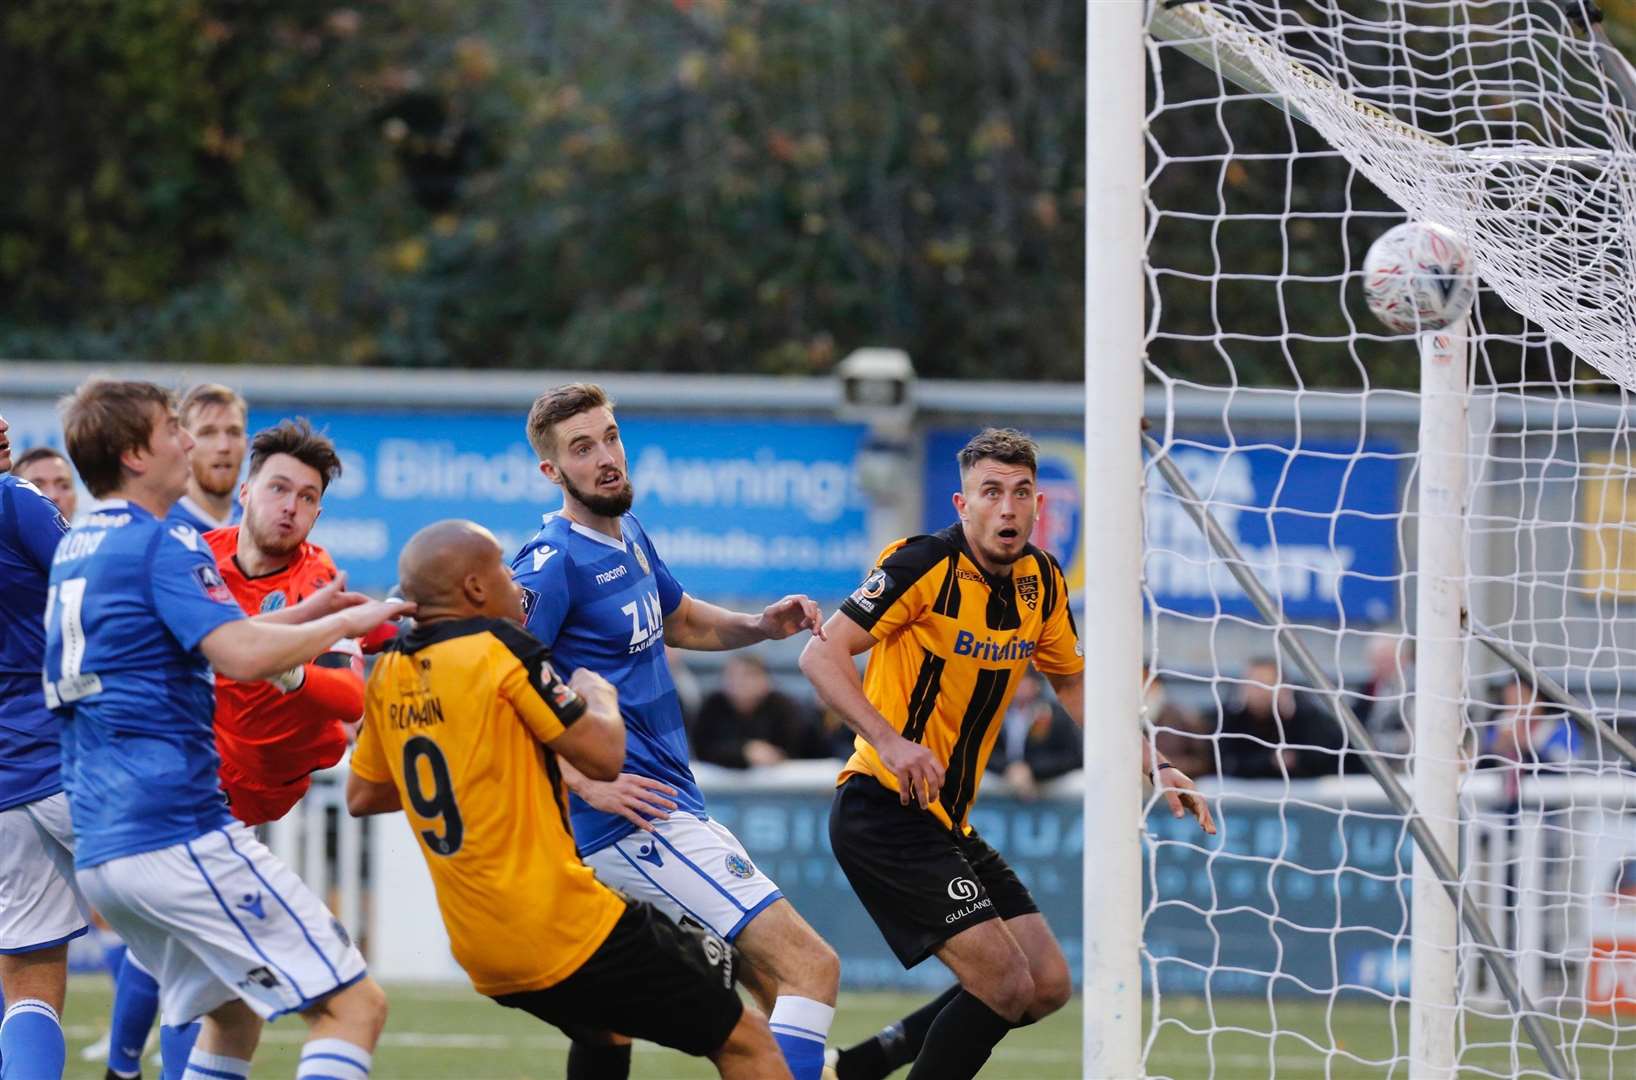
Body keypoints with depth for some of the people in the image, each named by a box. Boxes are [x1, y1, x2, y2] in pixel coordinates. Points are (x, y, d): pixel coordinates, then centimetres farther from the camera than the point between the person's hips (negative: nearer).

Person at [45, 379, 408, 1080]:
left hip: (97, 853, 9)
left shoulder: (73, 550, 18)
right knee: (354, 1005, -9)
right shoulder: (160, 546, -10)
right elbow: (242, 655, -23)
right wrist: (345, 622, -8)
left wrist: (302, 614, 27)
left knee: (233, 1011, 26)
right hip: (180, 833, -9)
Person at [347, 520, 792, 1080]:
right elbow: (604, 757, -12)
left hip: (479, 946, 8)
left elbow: (362, 796, 21)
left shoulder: (388, 673, 8)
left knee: (606, 1026, 35)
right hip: (566, 931, -8)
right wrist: (599, 696, 9)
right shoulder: (498, 647, -13)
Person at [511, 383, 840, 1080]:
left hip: (676, 810, 10)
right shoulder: (554, 561, -14)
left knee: (780, 984, 17)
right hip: (638, 822, -10)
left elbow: (683, 622, 33)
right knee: (811, 968, -16)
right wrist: (585, 782, -27)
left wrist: (761, 625, 13)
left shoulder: (628, 535, 14)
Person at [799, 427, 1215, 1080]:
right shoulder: (926, 565, -16)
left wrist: (1154, 767, 11)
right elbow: (821, 654, -19)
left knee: (1048, 985, 8)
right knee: (1005, 981, -16)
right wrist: (889, 741, -32)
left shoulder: (1042, 581, 6)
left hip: (947, 823, 9)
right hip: (886, 810, -9)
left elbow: (1074, 685, 21)